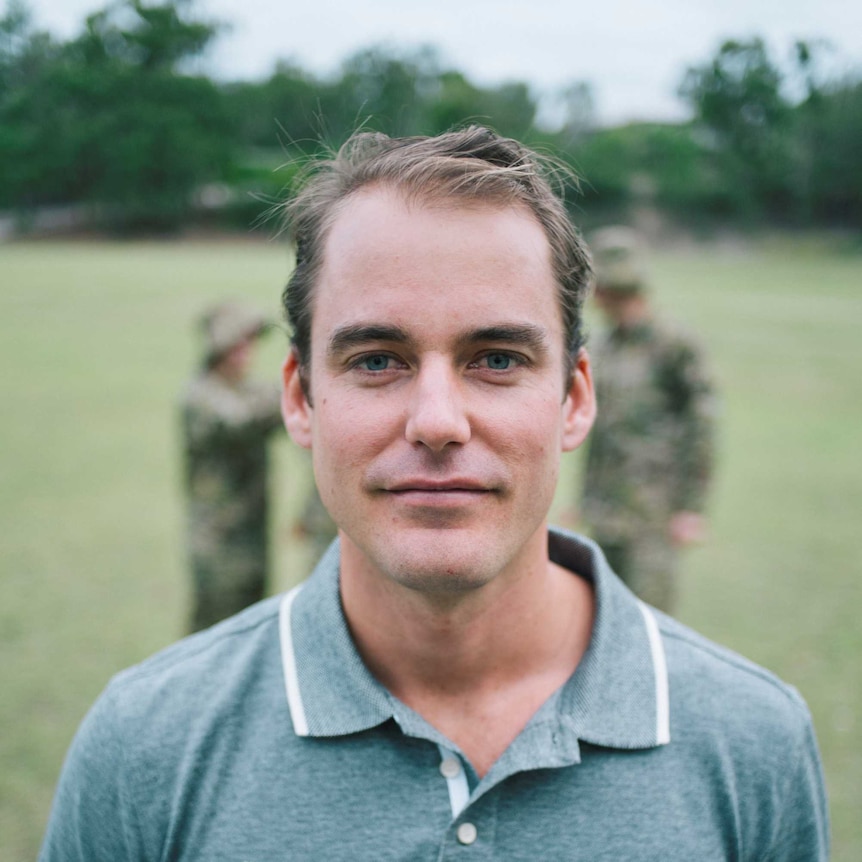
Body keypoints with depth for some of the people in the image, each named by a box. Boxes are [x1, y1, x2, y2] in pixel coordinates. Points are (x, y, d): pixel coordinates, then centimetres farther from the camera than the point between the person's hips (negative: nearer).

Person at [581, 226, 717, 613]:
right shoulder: (602, 349, 12)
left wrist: (691, 508, -14)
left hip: (653, 514, -7)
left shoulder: (676, 348, -9)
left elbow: (701, 432, -11)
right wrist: (585, 495, 21)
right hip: (605, 515, 7)